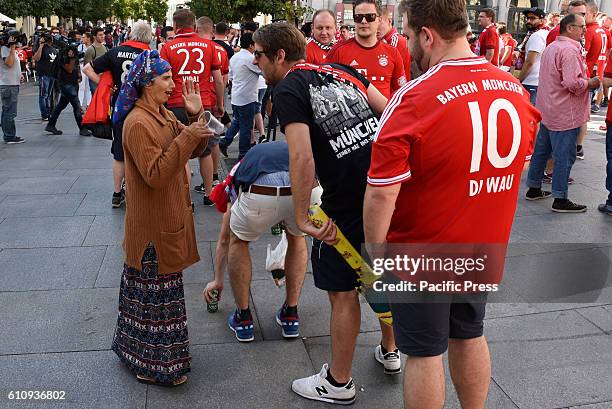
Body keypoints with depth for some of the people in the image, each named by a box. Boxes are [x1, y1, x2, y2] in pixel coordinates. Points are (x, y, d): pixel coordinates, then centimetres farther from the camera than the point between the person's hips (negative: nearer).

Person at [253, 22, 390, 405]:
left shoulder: (288, 90, -6)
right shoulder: (340, 70, 13)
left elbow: (302, 158, -19)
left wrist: (302, 218, -13)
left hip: (348, 203, -7)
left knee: (342, 291, 9)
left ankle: (339, 383, 26)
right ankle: (389, 351, 45)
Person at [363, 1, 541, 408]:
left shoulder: (413, 100, -24)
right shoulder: (516, 91, -3)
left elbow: (381, 193, -25)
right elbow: (519, 164, 11)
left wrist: (375, 251, -10)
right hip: (482, 250, 6)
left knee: (424, 353, 9)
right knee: (470, 337, 23)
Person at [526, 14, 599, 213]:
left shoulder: (551, 47, 13)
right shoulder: (570, 50, -18)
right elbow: (573, 84, -27)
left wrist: (585, 81, 19)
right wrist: (591, 83, -9)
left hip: (547, 110, 10)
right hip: (565, 114, -10)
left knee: (541, 150, 15)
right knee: (564, 156, -2)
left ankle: (533, 189, 26)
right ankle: (560, 200, 4)